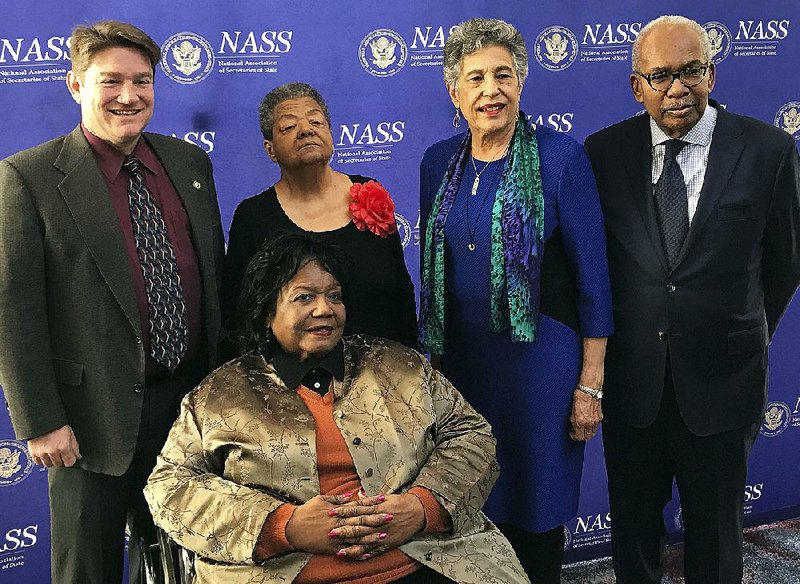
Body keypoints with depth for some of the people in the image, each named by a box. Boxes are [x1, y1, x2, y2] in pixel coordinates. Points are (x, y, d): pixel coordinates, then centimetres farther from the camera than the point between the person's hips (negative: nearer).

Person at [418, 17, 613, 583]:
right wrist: (431, 353, 13)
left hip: (540, 361, -4)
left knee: (535, 512, 10)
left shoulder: (561, 156, -10)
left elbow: (592, 278, -9)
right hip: (460, 362, 4)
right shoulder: (438, 163, 4)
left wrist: (591, 385, -10)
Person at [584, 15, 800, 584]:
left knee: (716, 526, 16)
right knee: (632, 515, 18)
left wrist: (746, 336, 10)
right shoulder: (604, 151, -4)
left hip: (720, 380, -1)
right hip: (630, 374, 1)